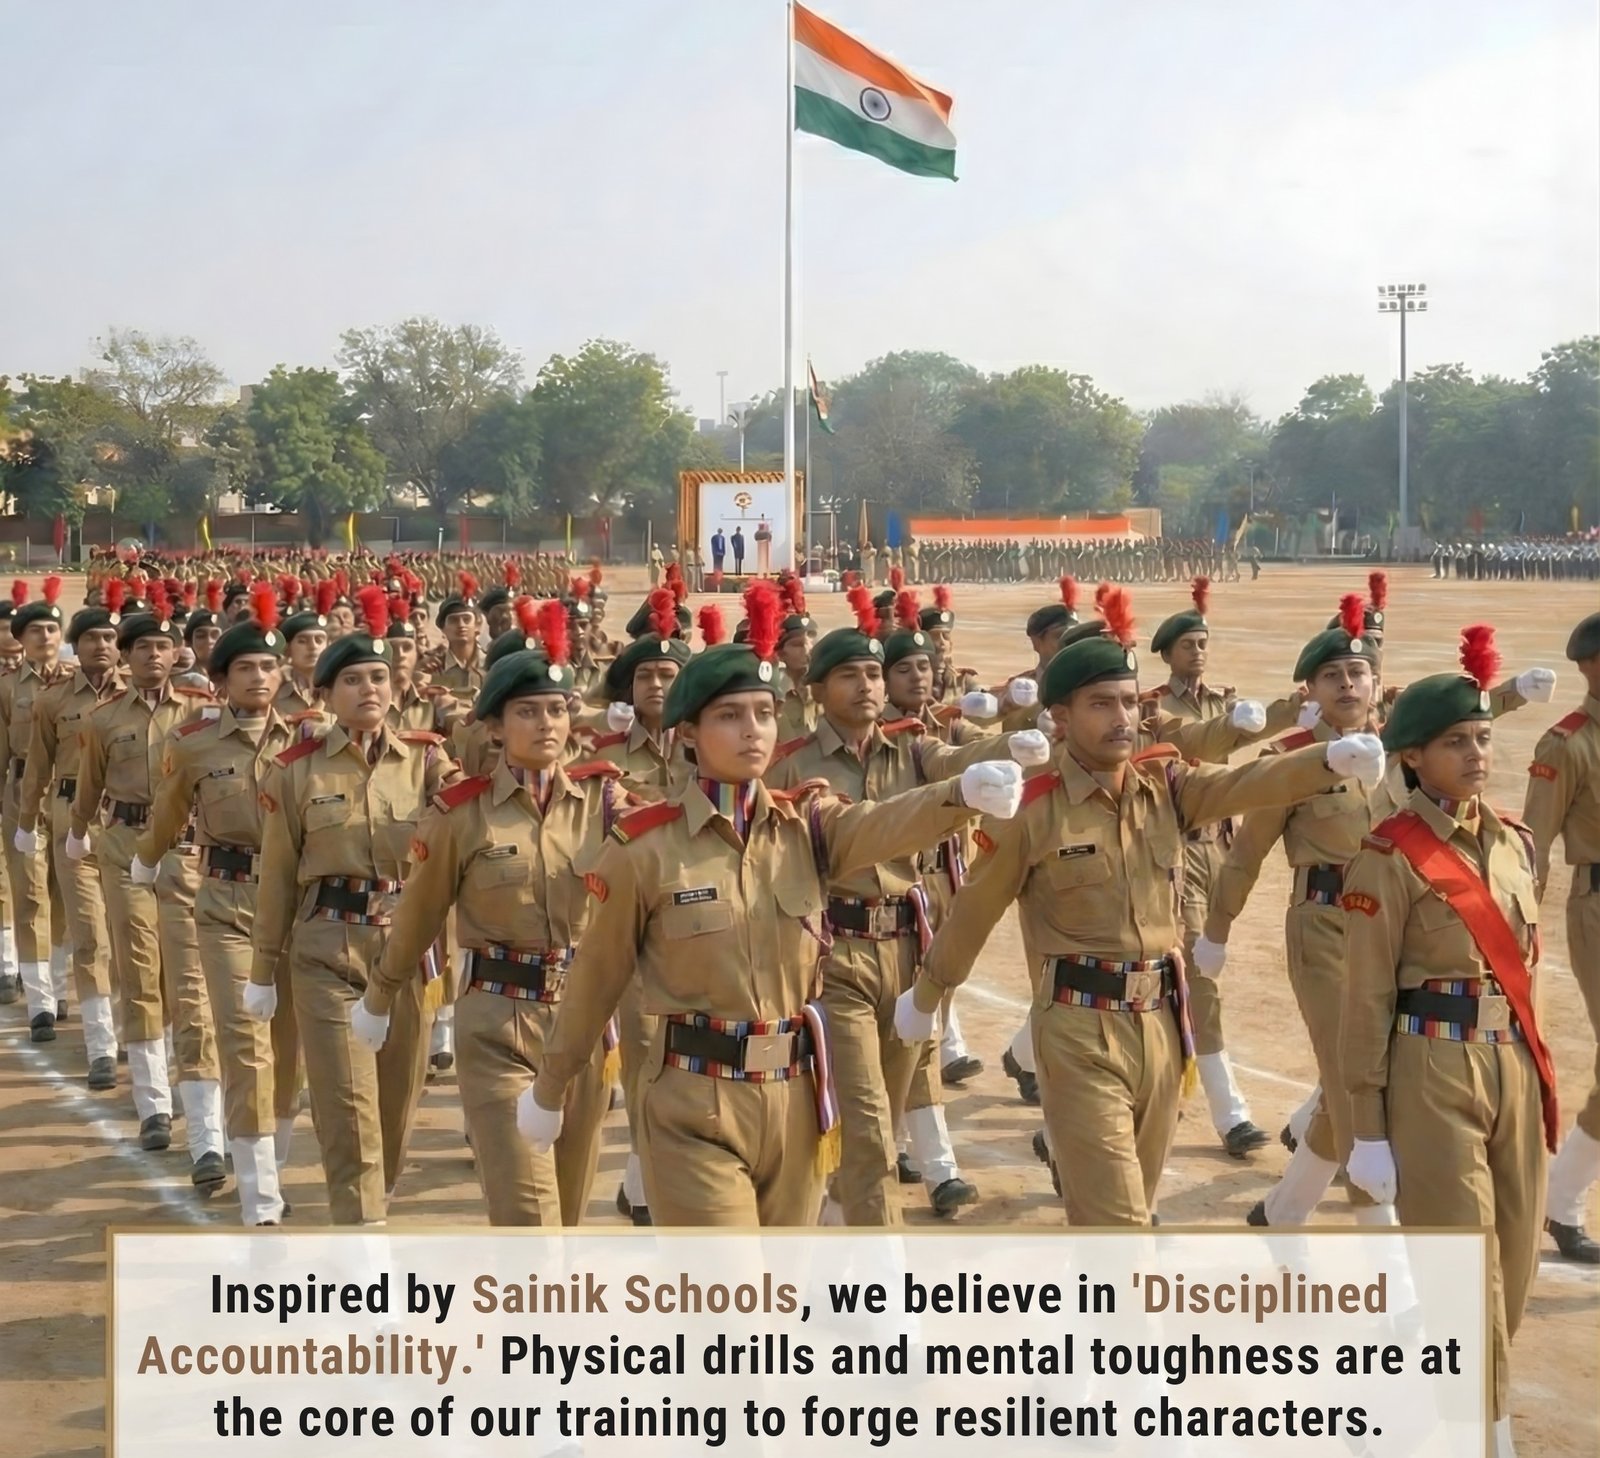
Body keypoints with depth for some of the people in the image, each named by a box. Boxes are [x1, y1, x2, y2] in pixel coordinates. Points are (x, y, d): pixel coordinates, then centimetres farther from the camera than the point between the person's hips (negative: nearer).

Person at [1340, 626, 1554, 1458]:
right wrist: (1368, 1129, -11)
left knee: (1512, 1265, 14)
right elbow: (1368, 1000, -10)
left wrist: (1528, 1060, 16)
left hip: (1515, 1065, 7)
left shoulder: (1513, 842, 9)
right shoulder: (1390, 858, -11)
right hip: (1433, 1071, -7)